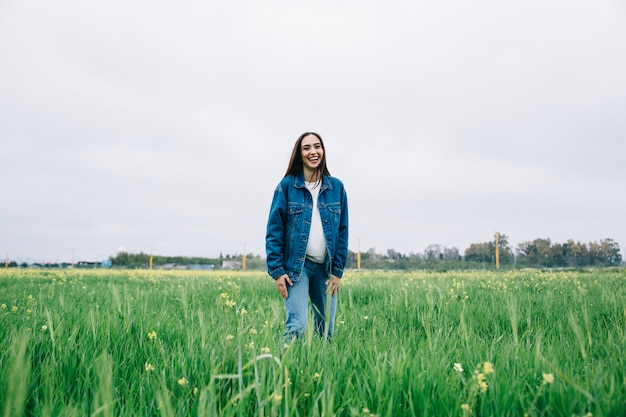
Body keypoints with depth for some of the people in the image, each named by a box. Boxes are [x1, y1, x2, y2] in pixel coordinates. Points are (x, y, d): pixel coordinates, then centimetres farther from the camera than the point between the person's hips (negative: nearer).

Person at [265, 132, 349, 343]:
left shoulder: (337, 187, 6)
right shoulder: (287, 185, -1)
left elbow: (342, 231, 7)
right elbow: (274, 230, -3)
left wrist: (338, 271, 2)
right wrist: (277, 271, -10)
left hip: (326, 267, 3)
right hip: (296, 265, -3)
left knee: (326, 329, 9)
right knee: (297, 326, -13)